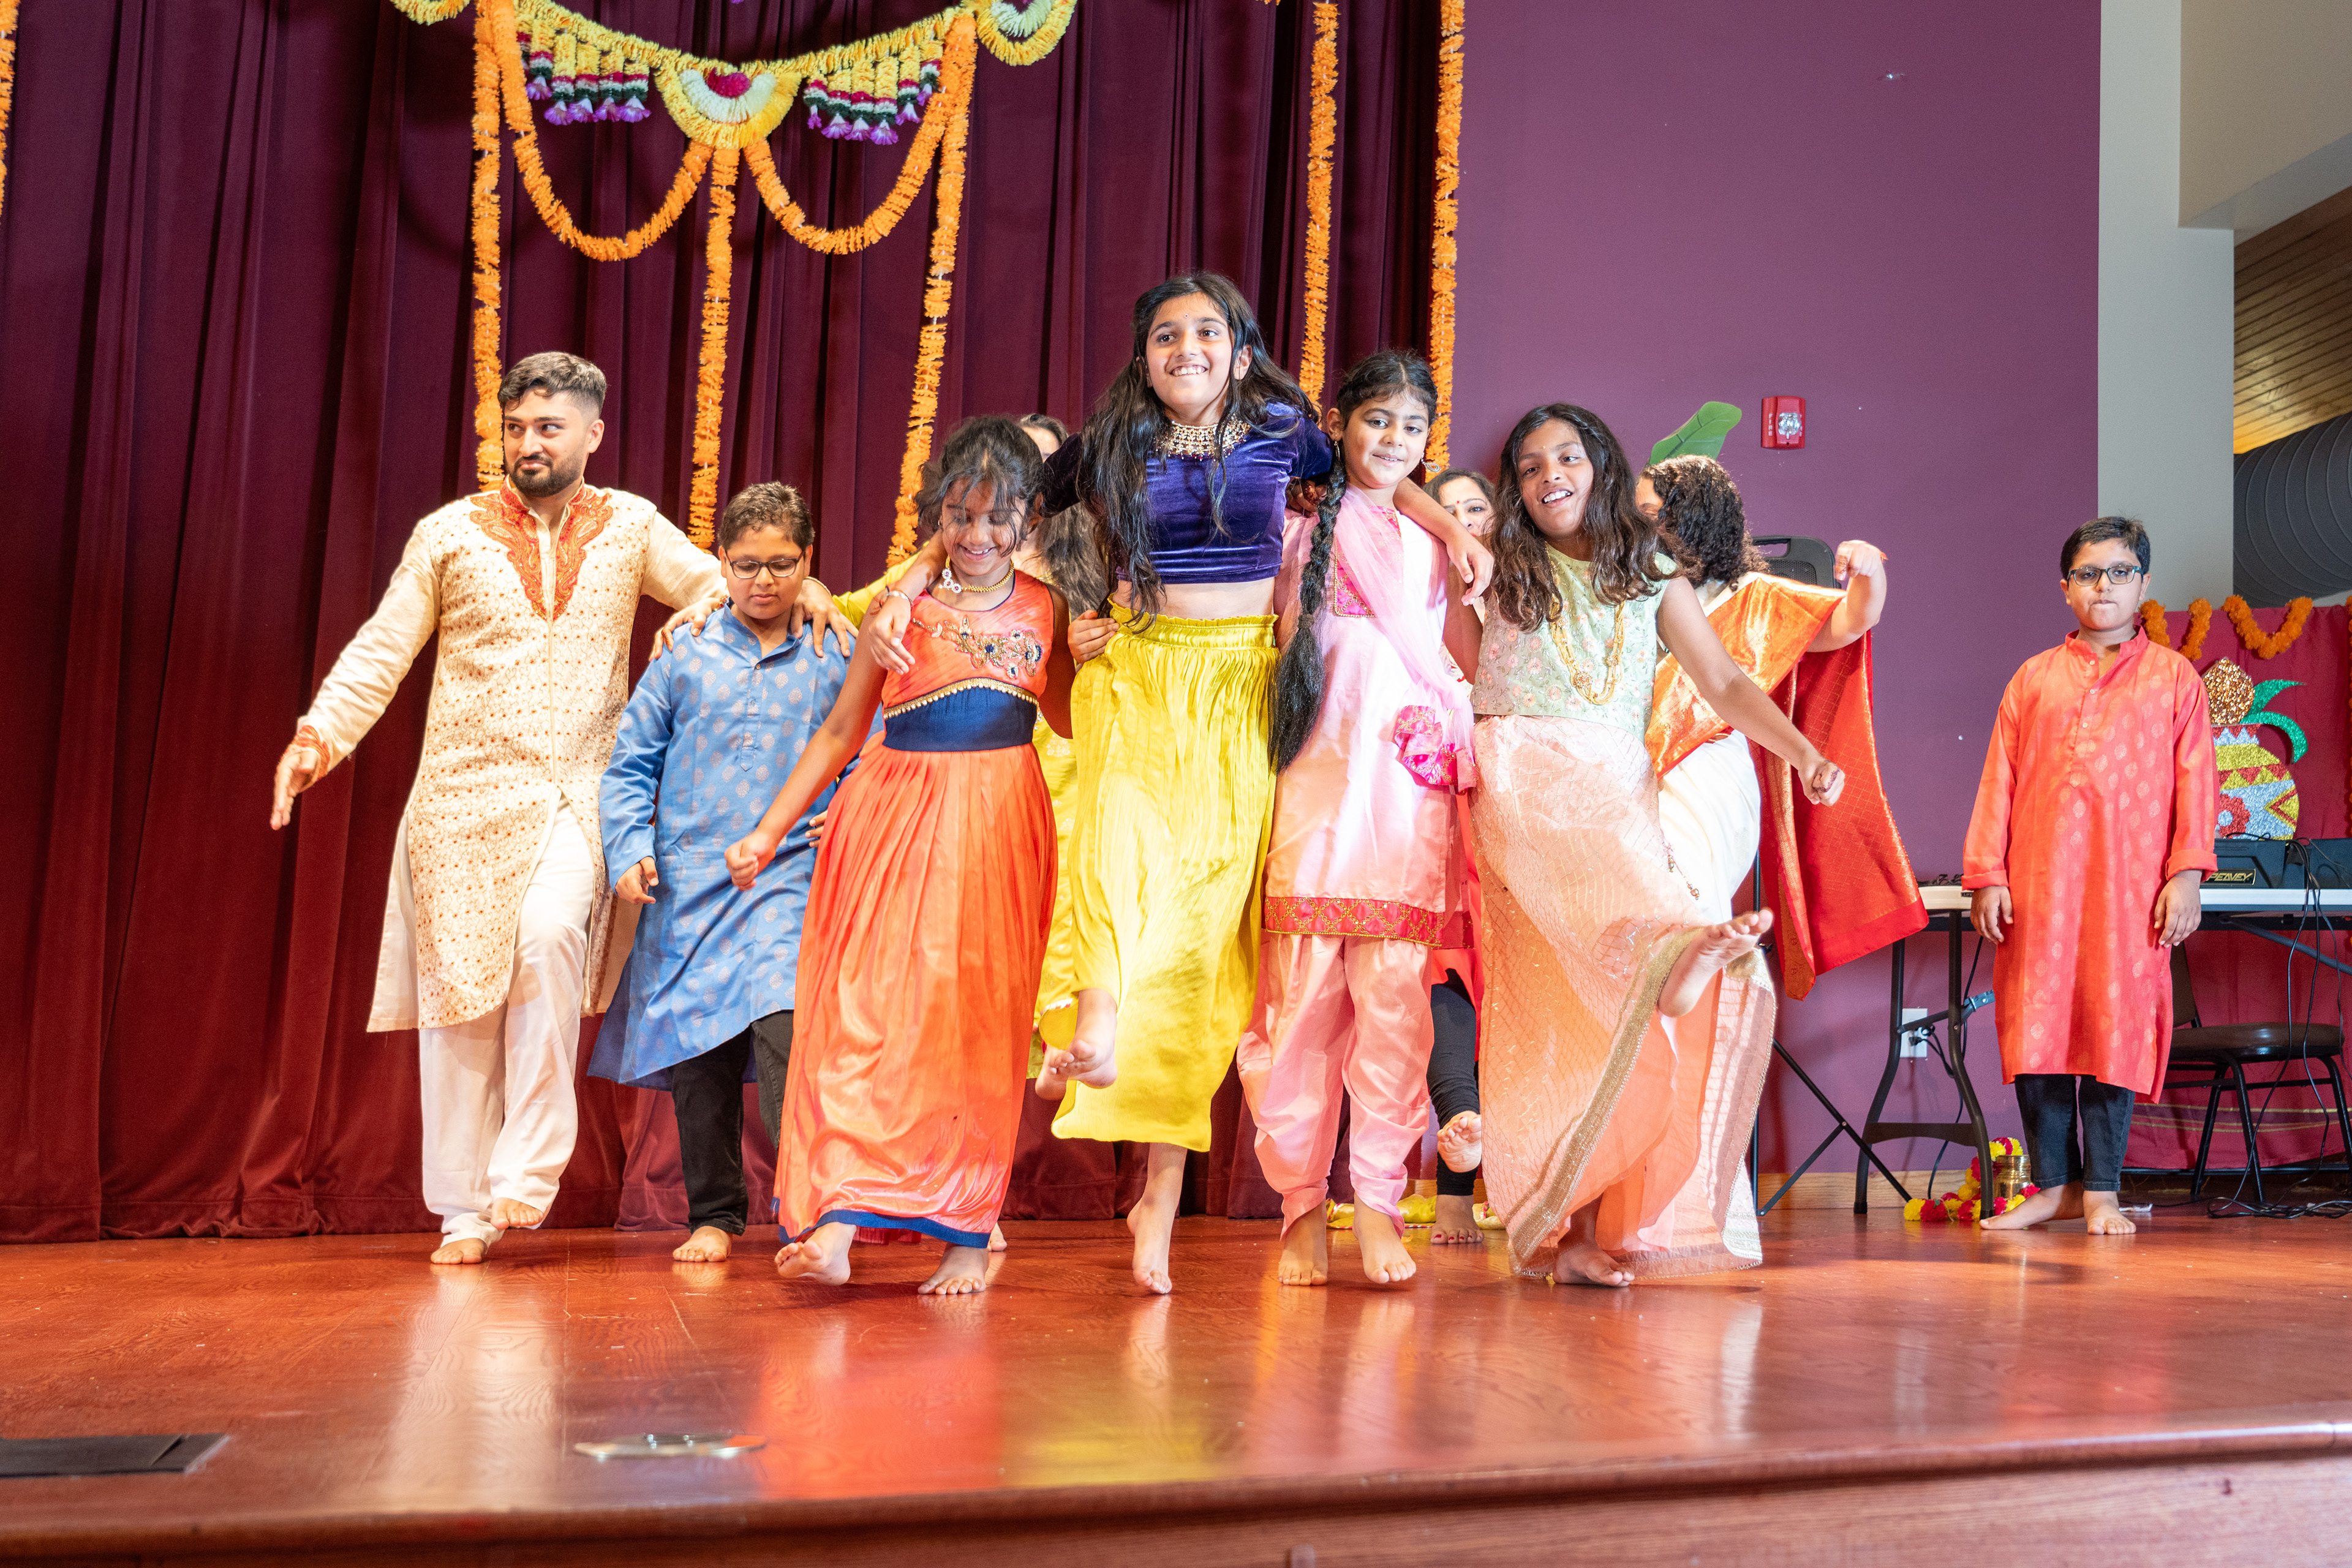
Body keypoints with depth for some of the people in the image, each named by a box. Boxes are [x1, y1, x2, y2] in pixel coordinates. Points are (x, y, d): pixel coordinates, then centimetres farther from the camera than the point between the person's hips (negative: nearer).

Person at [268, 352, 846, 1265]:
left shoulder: (630, 529, 8)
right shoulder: (450, 534, 6)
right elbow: (381, 652, 6)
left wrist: (801, 588, -16)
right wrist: (318, 735, -6)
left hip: (575, 800, -1)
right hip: (462, 801, 1)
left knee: (549, 937, -26)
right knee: (458, 992, 1)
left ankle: (527, 1171, -14)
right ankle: (464, 1209, 15)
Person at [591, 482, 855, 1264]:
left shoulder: (833, 662, 6)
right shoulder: (684, 657, 8)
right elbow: (631, 763, 10)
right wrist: (630, 849, -2)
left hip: (790, 883, -2)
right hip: (688, 887, 2)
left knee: (784, 1029, -22)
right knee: (698, 1052, 6)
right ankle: (713, 1215, 20)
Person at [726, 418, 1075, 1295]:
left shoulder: (1044, 610, 7)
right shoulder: (900, 608, 2)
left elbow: (1068, 720, 19)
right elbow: (841, 732, 9)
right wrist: (768, 831, 7)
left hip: (1000, 827, 1)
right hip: (895, 821, -1)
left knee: (978, 1023, 2)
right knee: (868, 1010, -9)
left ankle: (966, 1231, 10)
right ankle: (836, 1222, -9)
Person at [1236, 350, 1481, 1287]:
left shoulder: (1433, 536, 20)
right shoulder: (1306, 526, 15)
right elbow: (1283, 640, 14)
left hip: (1409, 764, 1)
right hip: (1320, 764, -1)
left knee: (1395, 987, -9)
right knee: (1306, 984, -6)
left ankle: (1378, 1198, -5)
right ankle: (1302, 1201, 2)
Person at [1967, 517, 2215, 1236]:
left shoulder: (2174, 677, 10)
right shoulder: (2033, 678, 13)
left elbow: (2194, 779, 5)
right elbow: (1999, 780, 9)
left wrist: (2187, 873, -5)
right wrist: (1986, 875, 1)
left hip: (2129, 887, -1)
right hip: (2039, 886, 1)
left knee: (2116, 1029, -1)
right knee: (2035, 1029, 1)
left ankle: (2102, 1191, 9)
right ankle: (2054, 1184, 12)